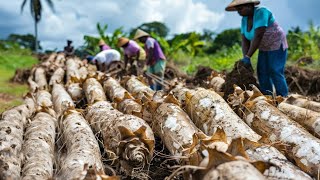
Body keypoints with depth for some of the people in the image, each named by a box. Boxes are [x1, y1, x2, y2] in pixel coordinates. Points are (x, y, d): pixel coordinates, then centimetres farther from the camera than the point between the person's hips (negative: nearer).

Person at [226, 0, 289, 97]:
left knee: (275, 73, -14)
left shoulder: (261, 12, -24)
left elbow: (258, 36, -30)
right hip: (264, 48, 8)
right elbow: (245, 41, -5)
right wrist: (245, 58, -19)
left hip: (277, 45, -7)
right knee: (262, 73, 0)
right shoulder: (245, 19, -1)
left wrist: (248, 57, -31)